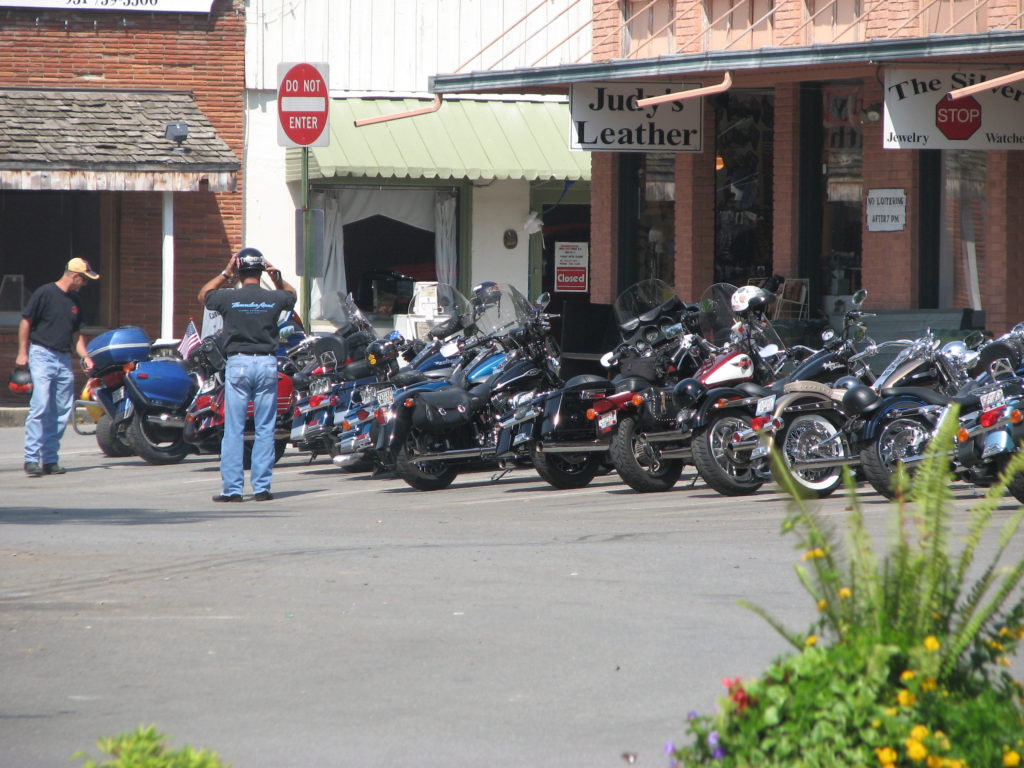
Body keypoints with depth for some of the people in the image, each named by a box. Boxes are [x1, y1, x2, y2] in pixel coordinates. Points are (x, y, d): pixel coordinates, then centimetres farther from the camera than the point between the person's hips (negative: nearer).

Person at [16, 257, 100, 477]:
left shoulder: (75, 301, 16)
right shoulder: (45, 293, -6)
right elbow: (26, 321, -4)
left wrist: (85, 356, 10)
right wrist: (22, 352, -9)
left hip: (64, 359, 7)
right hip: (42, 354, -7)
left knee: (62, 411, 4)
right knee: (40, 406, -16)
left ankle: (50, 459, 10)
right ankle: (31, 458, -16)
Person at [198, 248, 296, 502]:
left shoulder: (229, 297, -6)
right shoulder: (274, 298, -1)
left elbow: (203, 295, 16)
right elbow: (291, 295, 24)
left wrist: (225, 273, 15)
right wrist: (277, 278, 11)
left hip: (237, 363, -1)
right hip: (267, 363, 1)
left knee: (233, 429, 2)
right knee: (265, 429, 5)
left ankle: (232, 488, 0)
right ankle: (261, 487, 4)